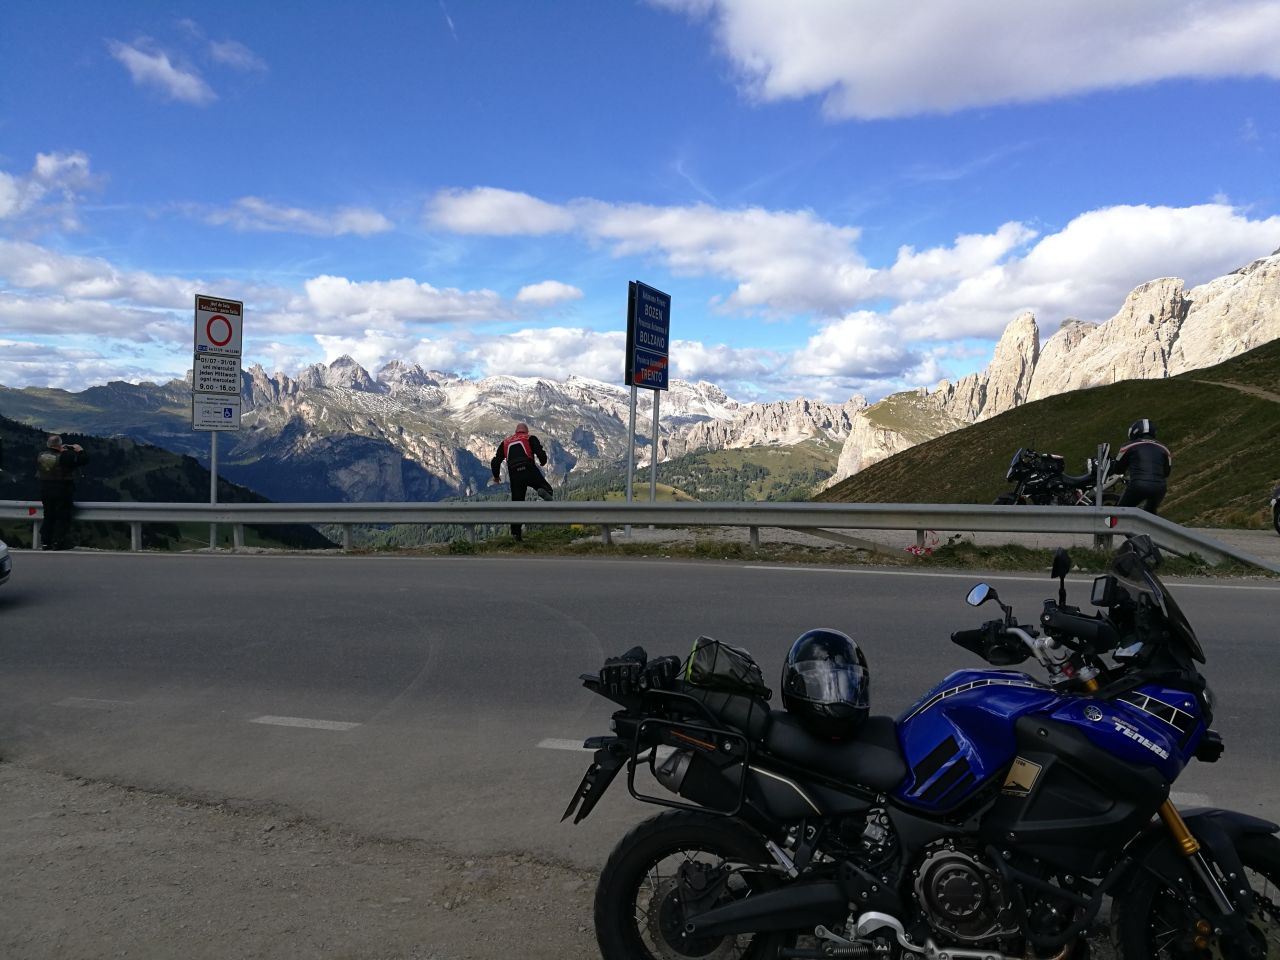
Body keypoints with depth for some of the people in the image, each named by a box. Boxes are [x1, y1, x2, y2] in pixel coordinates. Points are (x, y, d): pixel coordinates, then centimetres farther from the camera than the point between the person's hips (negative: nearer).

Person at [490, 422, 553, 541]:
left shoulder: (505, 443, 25)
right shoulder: (530, 439, 14)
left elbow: (495, 462, 23)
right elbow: (541, 454, 0)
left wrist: (496, 476, 39)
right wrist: (543, 462, 23)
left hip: (515, 476, 3)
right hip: (530, 471, -3)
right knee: (546, 488, 9)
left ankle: (516, 533, 4)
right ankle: (544, 491, -30)